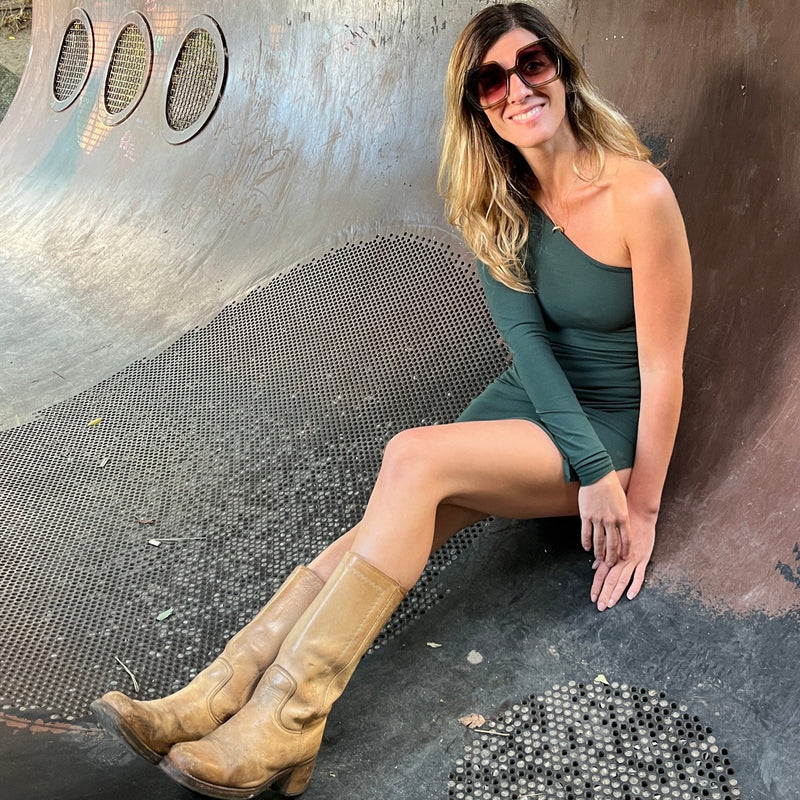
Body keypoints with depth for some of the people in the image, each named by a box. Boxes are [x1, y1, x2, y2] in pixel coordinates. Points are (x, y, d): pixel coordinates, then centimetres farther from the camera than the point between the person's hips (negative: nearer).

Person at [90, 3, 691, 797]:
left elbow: (662, 365, -16)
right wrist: (592, 467, -18)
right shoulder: (498, 204, -1)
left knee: (414, 459, -29)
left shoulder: (637, 195, -20)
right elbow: (526, 336, -8)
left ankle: (285, 718, -27)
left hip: (614, 426, -5)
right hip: (530, 405, 5)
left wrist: (641, 508, -12)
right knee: (407, 521, -21)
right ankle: (220, 694, -26)